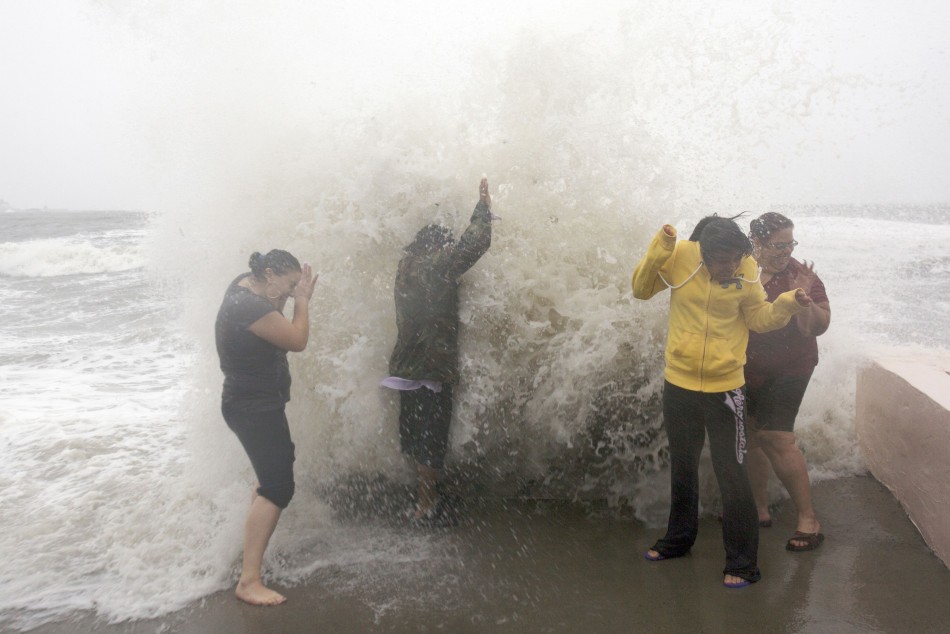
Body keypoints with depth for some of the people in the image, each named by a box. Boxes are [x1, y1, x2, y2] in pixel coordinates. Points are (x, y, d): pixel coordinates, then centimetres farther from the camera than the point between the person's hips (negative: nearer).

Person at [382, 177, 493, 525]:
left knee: (418, 436, 15)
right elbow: (474, 243, -18)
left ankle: (425, 500, 26)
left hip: (408, 366, 9)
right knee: (430, 439, 0)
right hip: (430, 369, -9)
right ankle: (426, 507, 7)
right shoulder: (435, 266, -13)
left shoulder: (409, 265, 11)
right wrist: (483, 205, -2)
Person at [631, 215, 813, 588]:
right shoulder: (680, 256, -12)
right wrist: (658, 252, -20)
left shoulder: (746, 270, -11)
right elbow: (641, 290, -5)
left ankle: (742, 563, 14)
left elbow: (759, 319, -1)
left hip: (724, 389, -2)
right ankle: (679, 539, 42)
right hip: (679, 385, 2)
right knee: (682, 468, 21)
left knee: (731, 476, -1)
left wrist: (786, 306, -20)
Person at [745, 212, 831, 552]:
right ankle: (759, 508, 28)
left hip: (787, 371, -5)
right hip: (745, 370, 5)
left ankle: (808, 519, 0)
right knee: (751, 436, 12)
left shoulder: (799, 275, -12)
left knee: (776, 437, -11)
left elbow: (819, 326, -14)